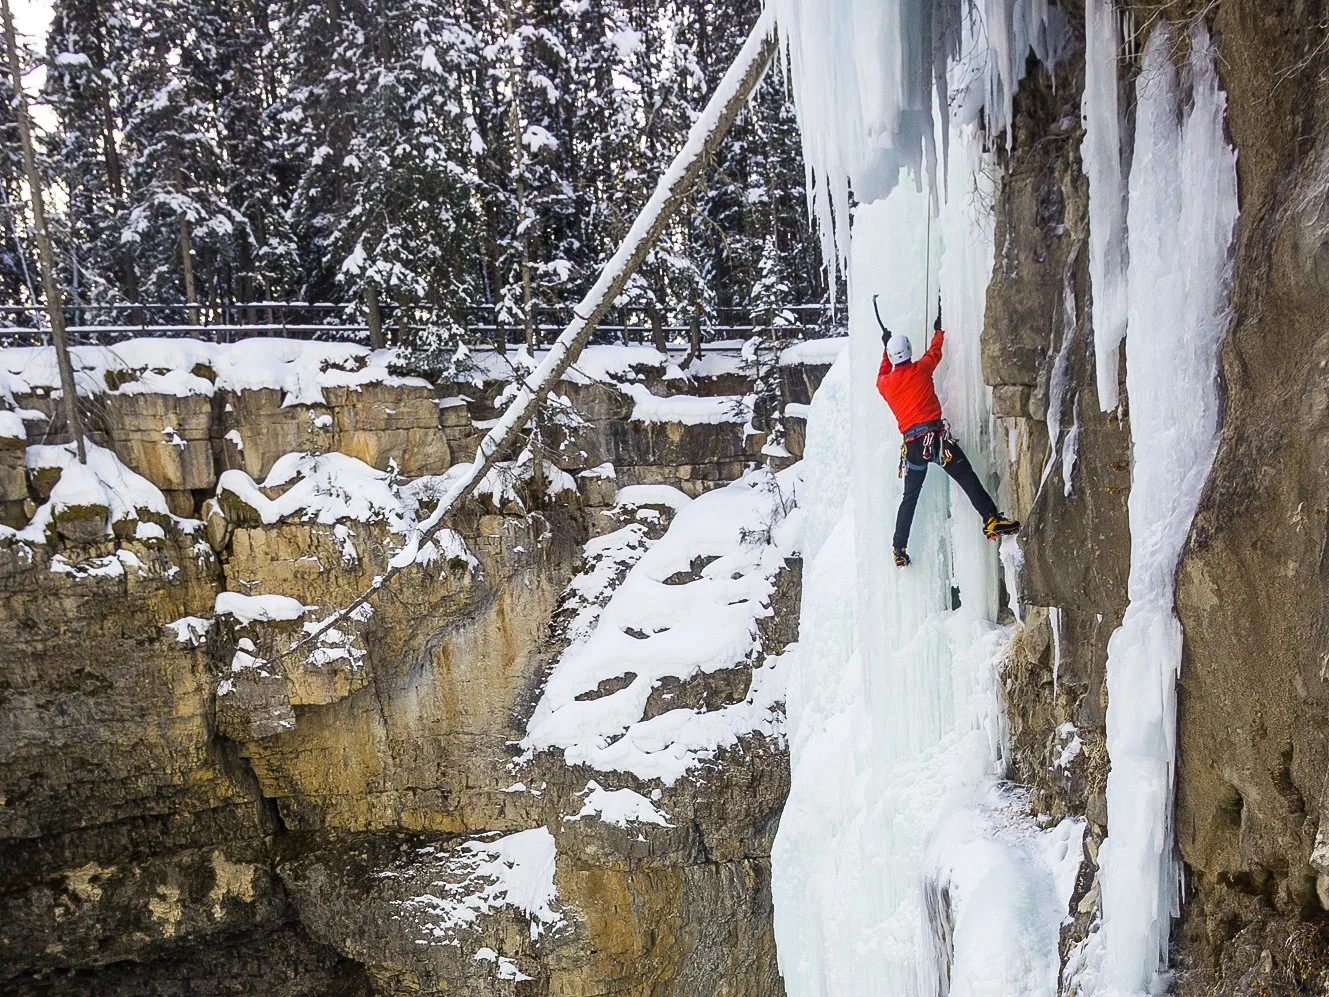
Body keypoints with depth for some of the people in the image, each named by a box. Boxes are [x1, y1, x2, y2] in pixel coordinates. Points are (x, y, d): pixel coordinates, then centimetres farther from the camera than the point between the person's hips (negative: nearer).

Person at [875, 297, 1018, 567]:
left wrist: (887, 346, 45)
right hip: (936, 435, -4)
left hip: (911, 443, 4)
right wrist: (938, 330, 41)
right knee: (966, 477, -7)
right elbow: (935, 351, 23)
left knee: (910, 496, 12)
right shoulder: (920, 369, 2)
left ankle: (899, 549, 14)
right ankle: (992, 520, -22)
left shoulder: (884, 383, 9)